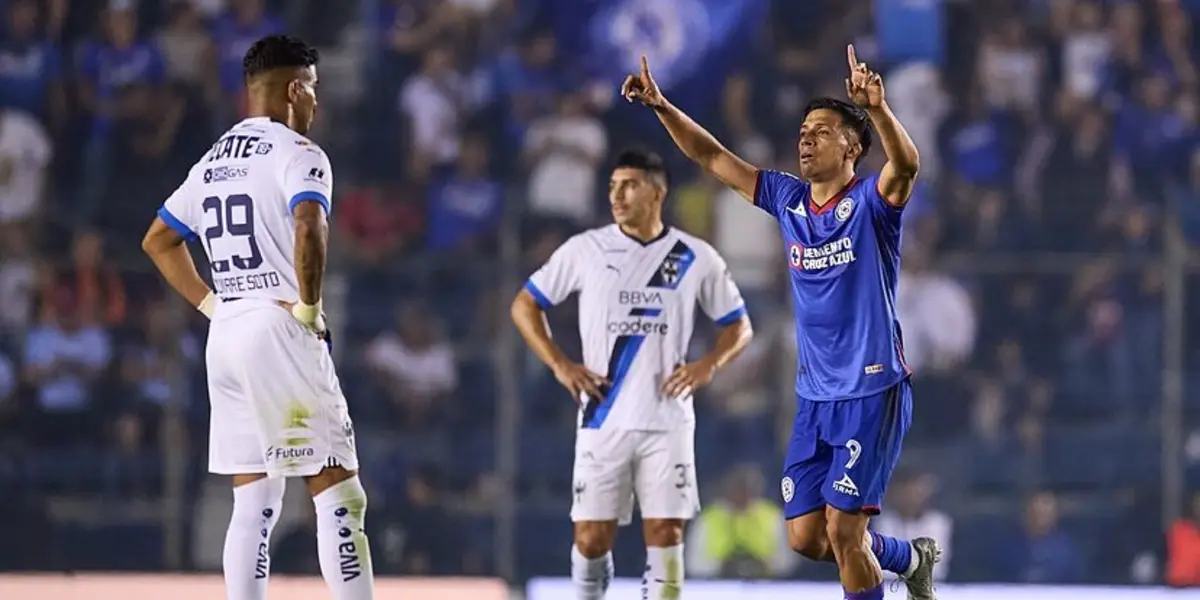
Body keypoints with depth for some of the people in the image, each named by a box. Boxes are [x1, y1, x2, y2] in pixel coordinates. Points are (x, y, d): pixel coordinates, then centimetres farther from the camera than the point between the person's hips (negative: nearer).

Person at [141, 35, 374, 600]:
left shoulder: (213, 161, 17)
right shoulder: (297, 152, -7)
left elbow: (158, 241, 24)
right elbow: (308, 228, -25)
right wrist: (308, 307, -14)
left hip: (225, 335, 8)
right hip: (280, 330, -8)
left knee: (253, 503, 9)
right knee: (337, 493, -6)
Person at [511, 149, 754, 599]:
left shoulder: (696, 258, 2)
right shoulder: (585, 250, 1)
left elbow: (738, 325, 12)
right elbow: (525, 306, 9)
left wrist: (708, 365, -6)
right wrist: (559, 365, -3)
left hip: (668, 422, 0)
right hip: (603, 421, 0)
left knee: (665, 534, -5)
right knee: (592, 537, -1)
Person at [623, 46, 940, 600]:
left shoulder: (870, 202, -10)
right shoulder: (788, 199, 7)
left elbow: (906, 164, -32)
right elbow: (713, 158, 12)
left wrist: (878, 111, -50)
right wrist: (662, 107, 0)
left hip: (872, 394, -7)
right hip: (814, 397, 7)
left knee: (842, 532, -11)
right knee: (805, 538, 7)